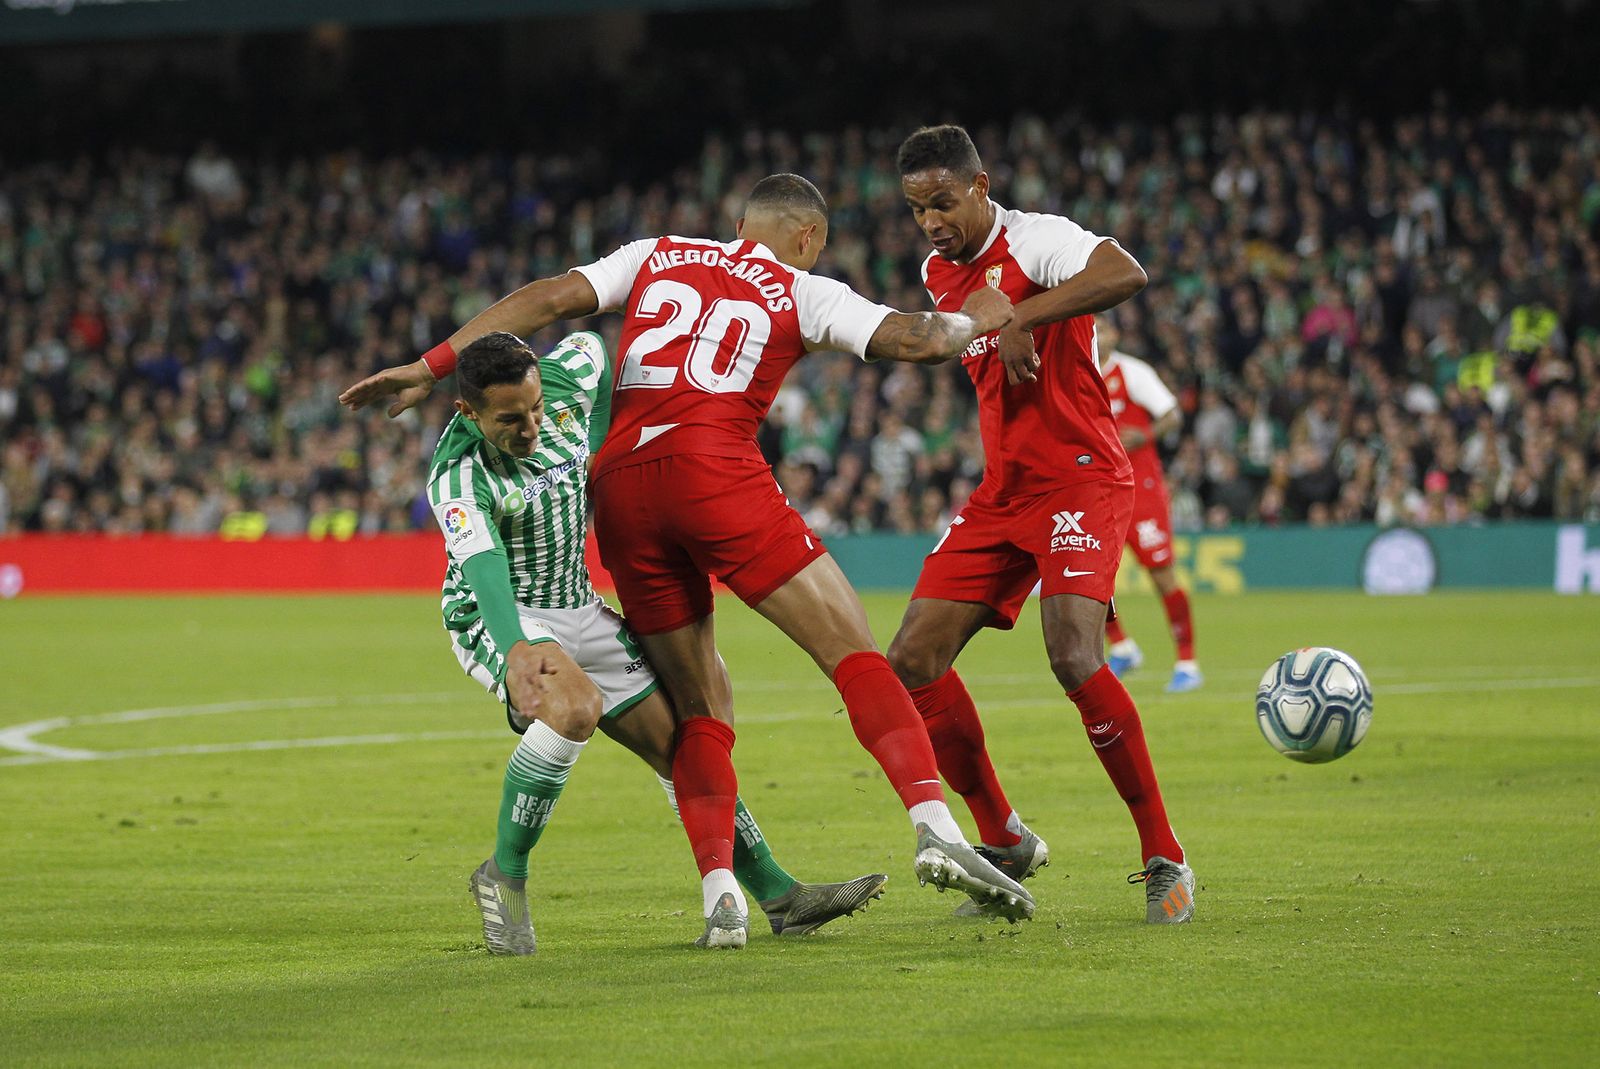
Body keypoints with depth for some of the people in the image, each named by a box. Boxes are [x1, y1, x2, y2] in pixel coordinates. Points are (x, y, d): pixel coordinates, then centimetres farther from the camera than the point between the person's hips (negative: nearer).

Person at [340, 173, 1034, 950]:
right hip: (716, 472, -4)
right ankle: (936, 828, -18)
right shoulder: (801, 292, 15)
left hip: (619, 485, 4)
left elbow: (550, 299, 13)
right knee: (854, 654, -1)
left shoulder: (656, 258, 24)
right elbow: (918, 340, 7)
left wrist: (430, 368, 12)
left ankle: (719, 893, -2)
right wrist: (974, 318, 29)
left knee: (699, 704, 13)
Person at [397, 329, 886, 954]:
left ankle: (779, 896, 12)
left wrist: (601, 454, 16)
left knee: (679, 742, 3)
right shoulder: (459, 474, -29)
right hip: (498, 619, -7)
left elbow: (590, 347, 12)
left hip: (577, 609, 7)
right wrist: (517, 652, -61)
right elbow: (481, 563, -45)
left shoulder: (566, 383, -12)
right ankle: (503, 875, -20)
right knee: (575, 707, -36)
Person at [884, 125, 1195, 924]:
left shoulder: (1035, 241, -13)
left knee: (1075, 658, -26)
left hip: (1080, 482, -8)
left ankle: (1164, 860, -14)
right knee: (912, 661, -2)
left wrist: (1022, 318, -34)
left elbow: (1126, 274, -34)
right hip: (1001, 492, 8)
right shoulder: (939, 274, 13)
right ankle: (1004, 843, 13)